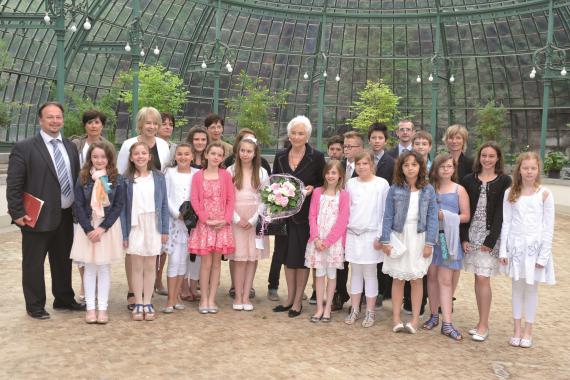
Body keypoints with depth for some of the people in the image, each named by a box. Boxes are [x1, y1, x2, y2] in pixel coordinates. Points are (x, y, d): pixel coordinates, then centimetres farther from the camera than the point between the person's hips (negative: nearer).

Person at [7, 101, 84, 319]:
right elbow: (13, 184, -10)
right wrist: (18, 213, -14)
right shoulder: (24, 148, -8)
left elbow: (77, 178, 15)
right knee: (33, 263, 6)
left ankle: (64, 299, 34)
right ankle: (35, 306, 21)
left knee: (63, 260, 18)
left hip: (66, 216, 6)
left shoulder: (70, 147, 10)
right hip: (38, 217, -6)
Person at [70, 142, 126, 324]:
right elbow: (78, 206, -4)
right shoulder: (83, 178, -1)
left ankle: (102, 308, 13)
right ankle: (90, 307, 15)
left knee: (104, 268, 6)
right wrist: (89, 229, -13)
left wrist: (102, 228, -14)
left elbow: (119, 206, -7)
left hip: (109, 228, -1)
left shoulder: (117, 179, -4)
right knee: (90, 268, 8)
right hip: (87, 227, 1)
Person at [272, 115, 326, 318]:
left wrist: (312, 188, -17)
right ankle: (290, 298, 22)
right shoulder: (280, 157, 6)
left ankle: (298, 301, 12)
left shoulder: (316, 157, -6)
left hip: (306, 214, -4)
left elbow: (324, 183, 0)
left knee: (302, 257, 1)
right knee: (287, 256, 10)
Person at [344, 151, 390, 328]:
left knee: (370, 273, 2)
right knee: (355, 272, 9)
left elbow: (385, 211, -3)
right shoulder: (350, 183, 7)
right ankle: (354, 310, 16)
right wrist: (343, 231, 5)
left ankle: (370, 312, 9)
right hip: (352, 233, 3)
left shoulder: (382, 184, -3)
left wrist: (380, 236, -7)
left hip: (371, 234, -3)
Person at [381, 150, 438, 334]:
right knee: (398, 278, 6)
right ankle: (396, 318, 13)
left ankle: (415, 319, 13)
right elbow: (388, 216, 0)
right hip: (398, 237, 0)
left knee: (416, 278, 6)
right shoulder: (395, 189, -1)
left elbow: (432, 217, -2)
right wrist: (385, 241, -5)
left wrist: (429, 243, -7)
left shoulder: (428, 190, -1)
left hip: (418, 237, 0)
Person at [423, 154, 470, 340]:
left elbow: (466, 216, -1)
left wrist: (445, 216, -14)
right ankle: (434, 315, 22)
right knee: (432, 276, 8)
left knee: (445, 280, -4)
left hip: (448, 237, -2)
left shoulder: (459, 190, 1)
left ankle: (447, 324, -2)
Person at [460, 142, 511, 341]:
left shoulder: (504, 181, -1)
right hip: (471, 233, 3)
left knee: (483, 279, -8)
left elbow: (502, 212, -5)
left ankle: (484, 325, 2)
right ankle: (482, 322, 19)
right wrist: (464, 237, -2)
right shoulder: (469, 180, 8)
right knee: (478, 278, 8)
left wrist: (491, 240, -11)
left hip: (490, 235, -3)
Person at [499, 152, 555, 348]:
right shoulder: (510, 193, 2)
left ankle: (528, 330, 19)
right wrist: (503, 250, -1)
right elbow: (506, 223, 4)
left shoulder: (544, 194, -5)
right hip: (515, 245, 2)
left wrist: (543, 255, -9)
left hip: (535, 245, -2)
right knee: (517, 286, 10)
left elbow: (548, 227, -5)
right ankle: (517, 329, 21)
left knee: (531, 287, 7)